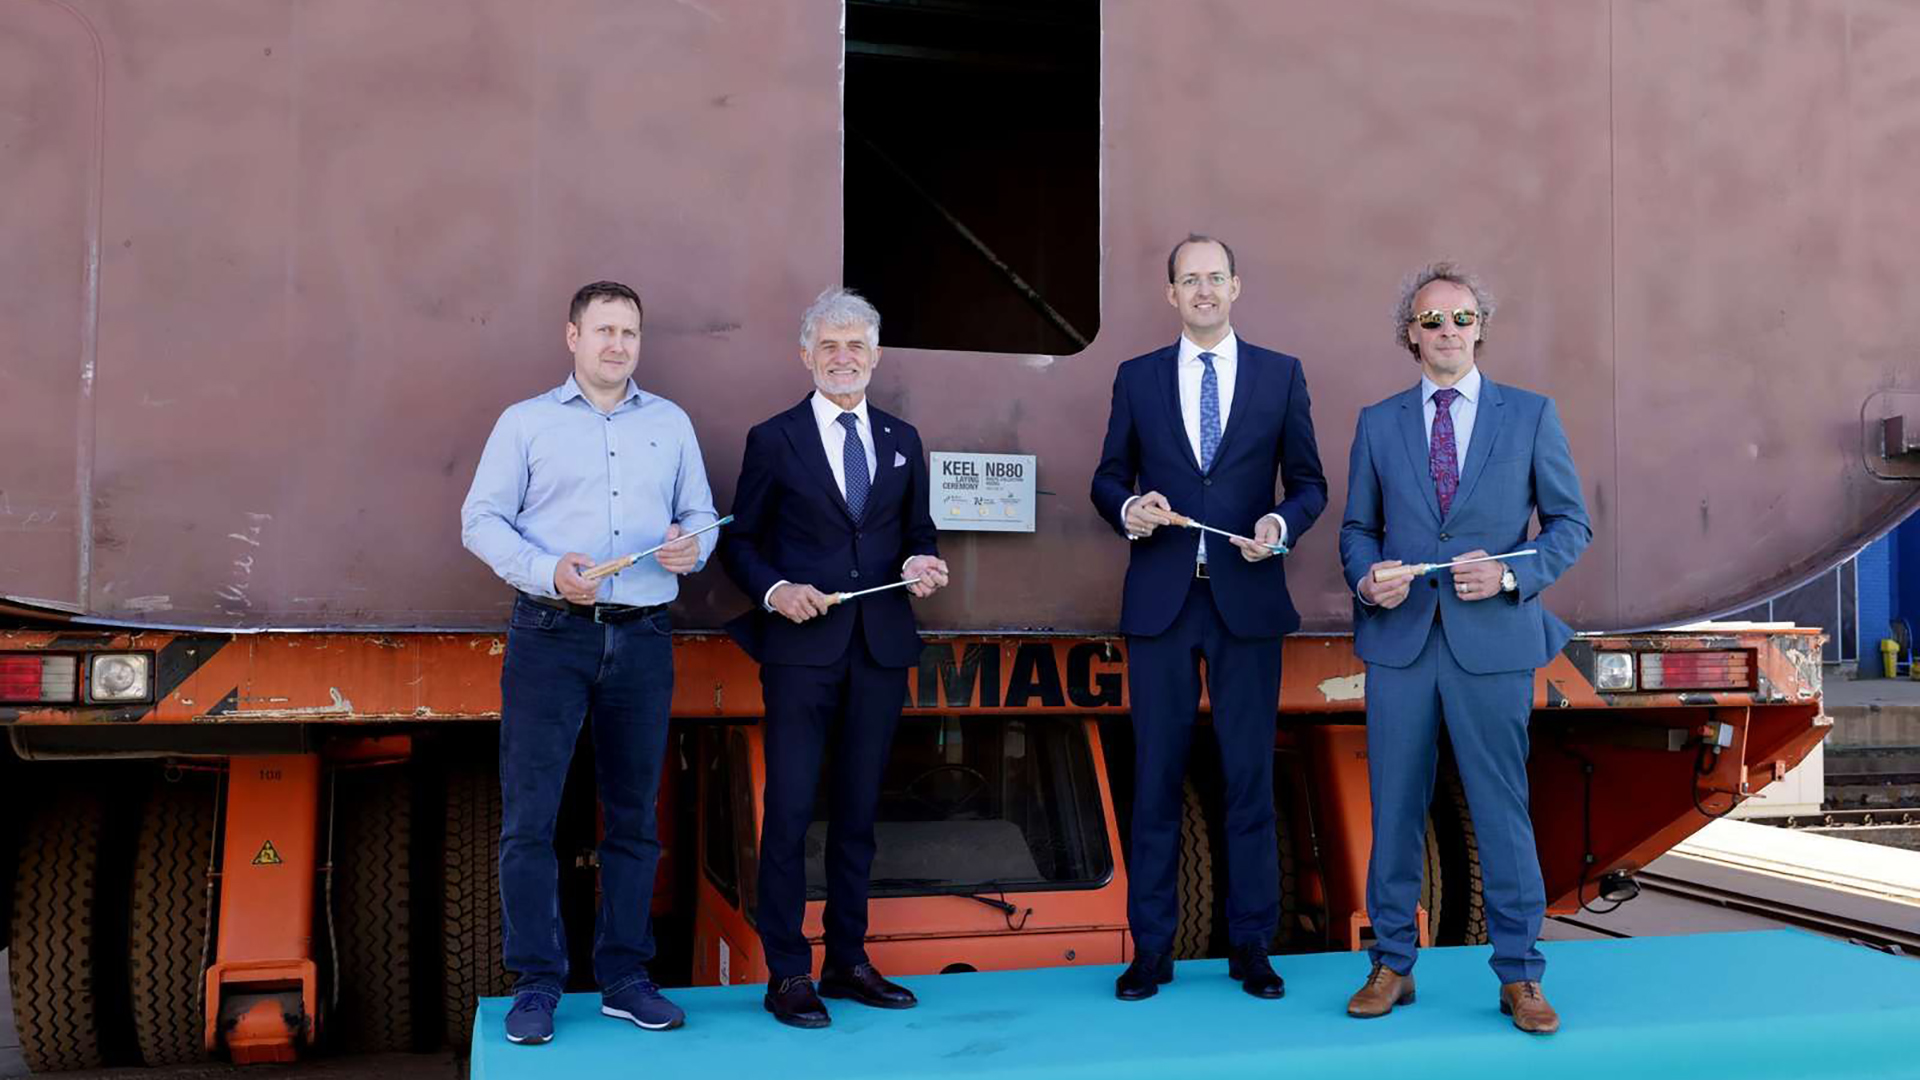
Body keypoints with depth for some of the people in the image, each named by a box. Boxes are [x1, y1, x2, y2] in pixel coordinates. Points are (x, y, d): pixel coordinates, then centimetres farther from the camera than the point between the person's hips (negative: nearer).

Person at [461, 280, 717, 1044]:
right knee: (529, 815, -3)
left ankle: (624, 977, 19)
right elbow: (481, 520, 0)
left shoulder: (671, 424, 13)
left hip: (642, 639, 3)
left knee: (633, 815, 8)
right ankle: (537, 983, 8)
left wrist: (692, 547, -11)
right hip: (550, 637, -2)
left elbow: (701, 512, 13)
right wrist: (546, 573, -16)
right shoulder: (526, 423, 6)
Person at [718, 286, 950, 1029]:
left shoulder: (902, 440, 12)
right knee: (789, 811, -3)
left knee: (859, 809, 10)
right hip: (801, 645, -3)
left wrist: (921, 564, -5)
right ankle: (787, 973, 6)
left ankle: (848, 961, 21)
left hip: (881, 647, 4)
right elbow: (740, 542, 3)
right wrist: (775, 591, -14)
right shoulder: (774, 439, 2)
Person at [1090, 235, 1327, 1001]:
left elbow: (1309, 482, 7)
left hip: (1247, 599, 0)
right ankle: (1150, 948, 13)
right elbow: (1108, 478, 10)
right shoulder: (1137, 377, 8)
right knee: (1155, 775, 4)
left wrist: (1281, 524, -13)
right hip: (1160, 599, 1)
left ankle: (1250, 945, 17)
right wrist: (1128, 509, -12)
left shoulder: (1281, 375, 7)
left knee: (1250, 776, 5)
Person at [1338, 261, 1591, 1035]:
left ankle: (1519, 976, 16)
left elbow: (1570, 522, 5)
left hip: (1493, 643, -1)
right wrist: (1367, 578, -8)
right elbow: (1357, 527, 13)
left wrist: (1511, 574, -12)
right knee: (1395, 808, 7)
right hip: (1400, 639, 2)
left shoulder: (1531, 415, 5)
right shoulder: (1377, 423, 10)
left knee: (1503, 811, 3)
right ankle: (1392, 964, 20)